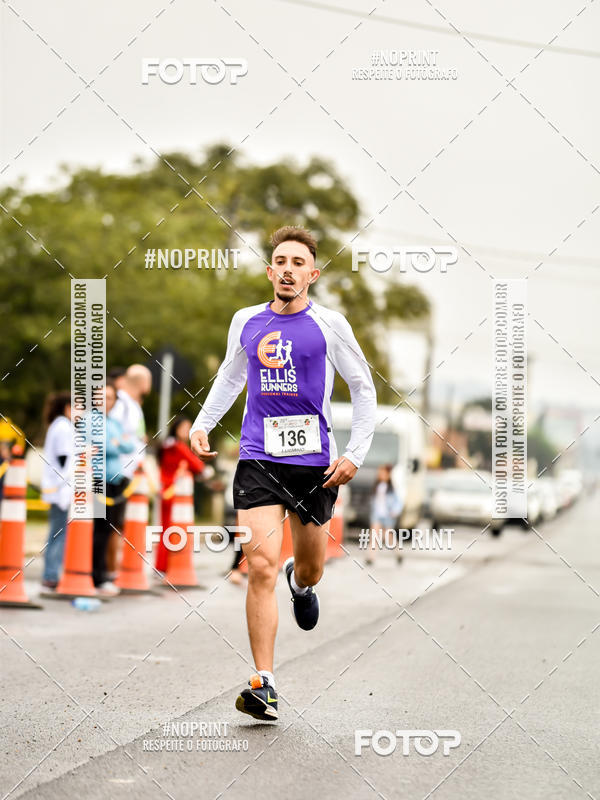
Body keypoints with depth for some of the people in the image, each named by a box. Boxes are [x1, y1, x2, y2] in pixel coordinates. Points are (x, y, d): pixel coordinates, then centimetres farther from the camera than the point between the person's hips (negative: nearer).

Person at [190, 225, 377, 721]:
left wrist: (355, 454, -4)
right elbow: (231, 375, 24)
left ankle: (301, 583, 54)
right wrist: (203, 423, 11)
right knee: (261, 567, -13)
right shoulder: (246, 322, 6)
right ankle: (265, 684, -11)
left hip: (314, 461, -1)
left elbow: (364, 388, 5)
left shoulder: (328, 325, -2)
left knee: (310, 569, 14)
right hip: (258, 459, 1)